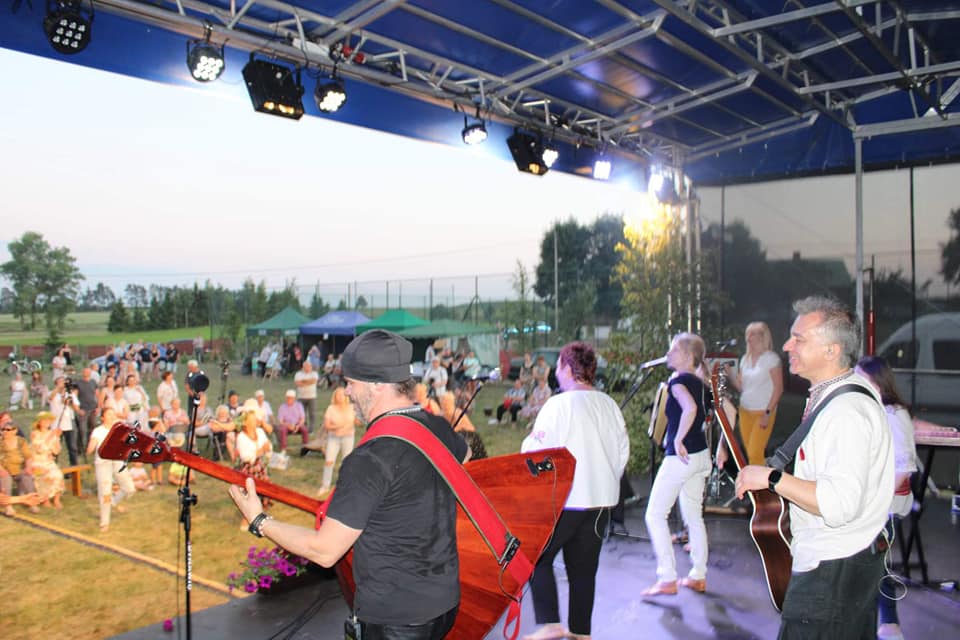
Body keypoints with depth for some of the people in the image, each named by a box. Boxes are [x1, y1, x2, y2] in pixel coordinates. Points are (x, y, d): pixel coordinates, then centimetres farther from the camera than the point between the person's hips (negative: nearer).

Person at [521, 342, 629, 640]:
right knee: (584, 567, 14)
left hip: (564, 500, -6)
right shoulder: (609, 404, 5)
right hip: (602, 500, 6)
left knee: (537, 558, 9)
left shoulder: (559, 404, -14)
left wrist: (529, 439, 7)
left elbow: (537, 452, -13)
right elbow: (623, 451, 9)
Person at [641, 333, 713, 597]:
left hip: (680, 457, -8)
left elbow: (690, 409, -34)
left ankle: (668, 580, 0)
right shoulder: (700, 384, 10)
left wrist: (678, 440, -26)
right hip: (701, 456, 9)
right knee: (693, 515, 17)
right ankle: (698, 576, 22)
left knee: (655, 515, 0)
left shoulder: (678, 380, -14)